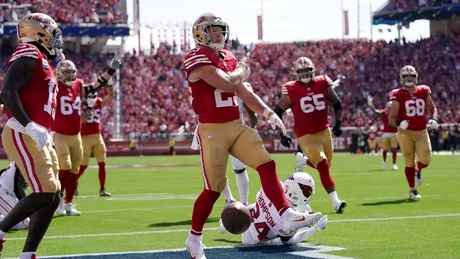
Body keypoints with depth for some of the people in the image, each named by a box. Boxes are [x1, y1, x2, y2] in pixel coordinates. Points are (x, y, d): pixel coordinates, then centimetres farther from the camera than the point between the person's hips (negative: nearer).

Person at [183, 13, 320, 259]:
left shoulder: (228, 57, 14)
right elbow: (227, 84, -25)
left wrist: (268, 112, 9)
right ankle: (194, 238, 16)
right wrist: (241, 72, -4)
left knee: (266, 165, -8)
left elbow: (243, 92, 19)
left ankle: (286, 216, -14)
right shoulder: (196, 58, -14)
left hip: (237, 126, 7)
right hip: (212, 131, -7)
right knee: (214, 188, -1)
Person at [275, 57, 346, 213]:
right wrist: (282, 134, -9)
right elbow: (278, 112, -3)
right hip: (306, 135, -5)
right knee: (323, 167, -17)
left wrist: (338, 123, 1)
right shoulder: (291, 90, -10)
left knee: (324, 165, 12)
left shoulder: (323, 84, -1)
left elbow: (337, 104, 13)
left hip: (324, 131, 5)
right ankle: (335, 201, -13)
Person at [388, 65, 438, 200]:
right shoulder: (398, 96, -8)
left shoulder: (424, 92, 3)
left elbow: (432, 108, 17)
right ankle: (412, 190, 19)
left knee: (425, 160, -6)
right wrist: (398, 123, -32)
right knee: (409, 162, 3)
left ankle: (418, 170, 32)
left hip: (422, 132, 3)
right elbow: (391, 118, -10)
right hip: (406, 133, -3)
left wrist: (434, 119, -4)